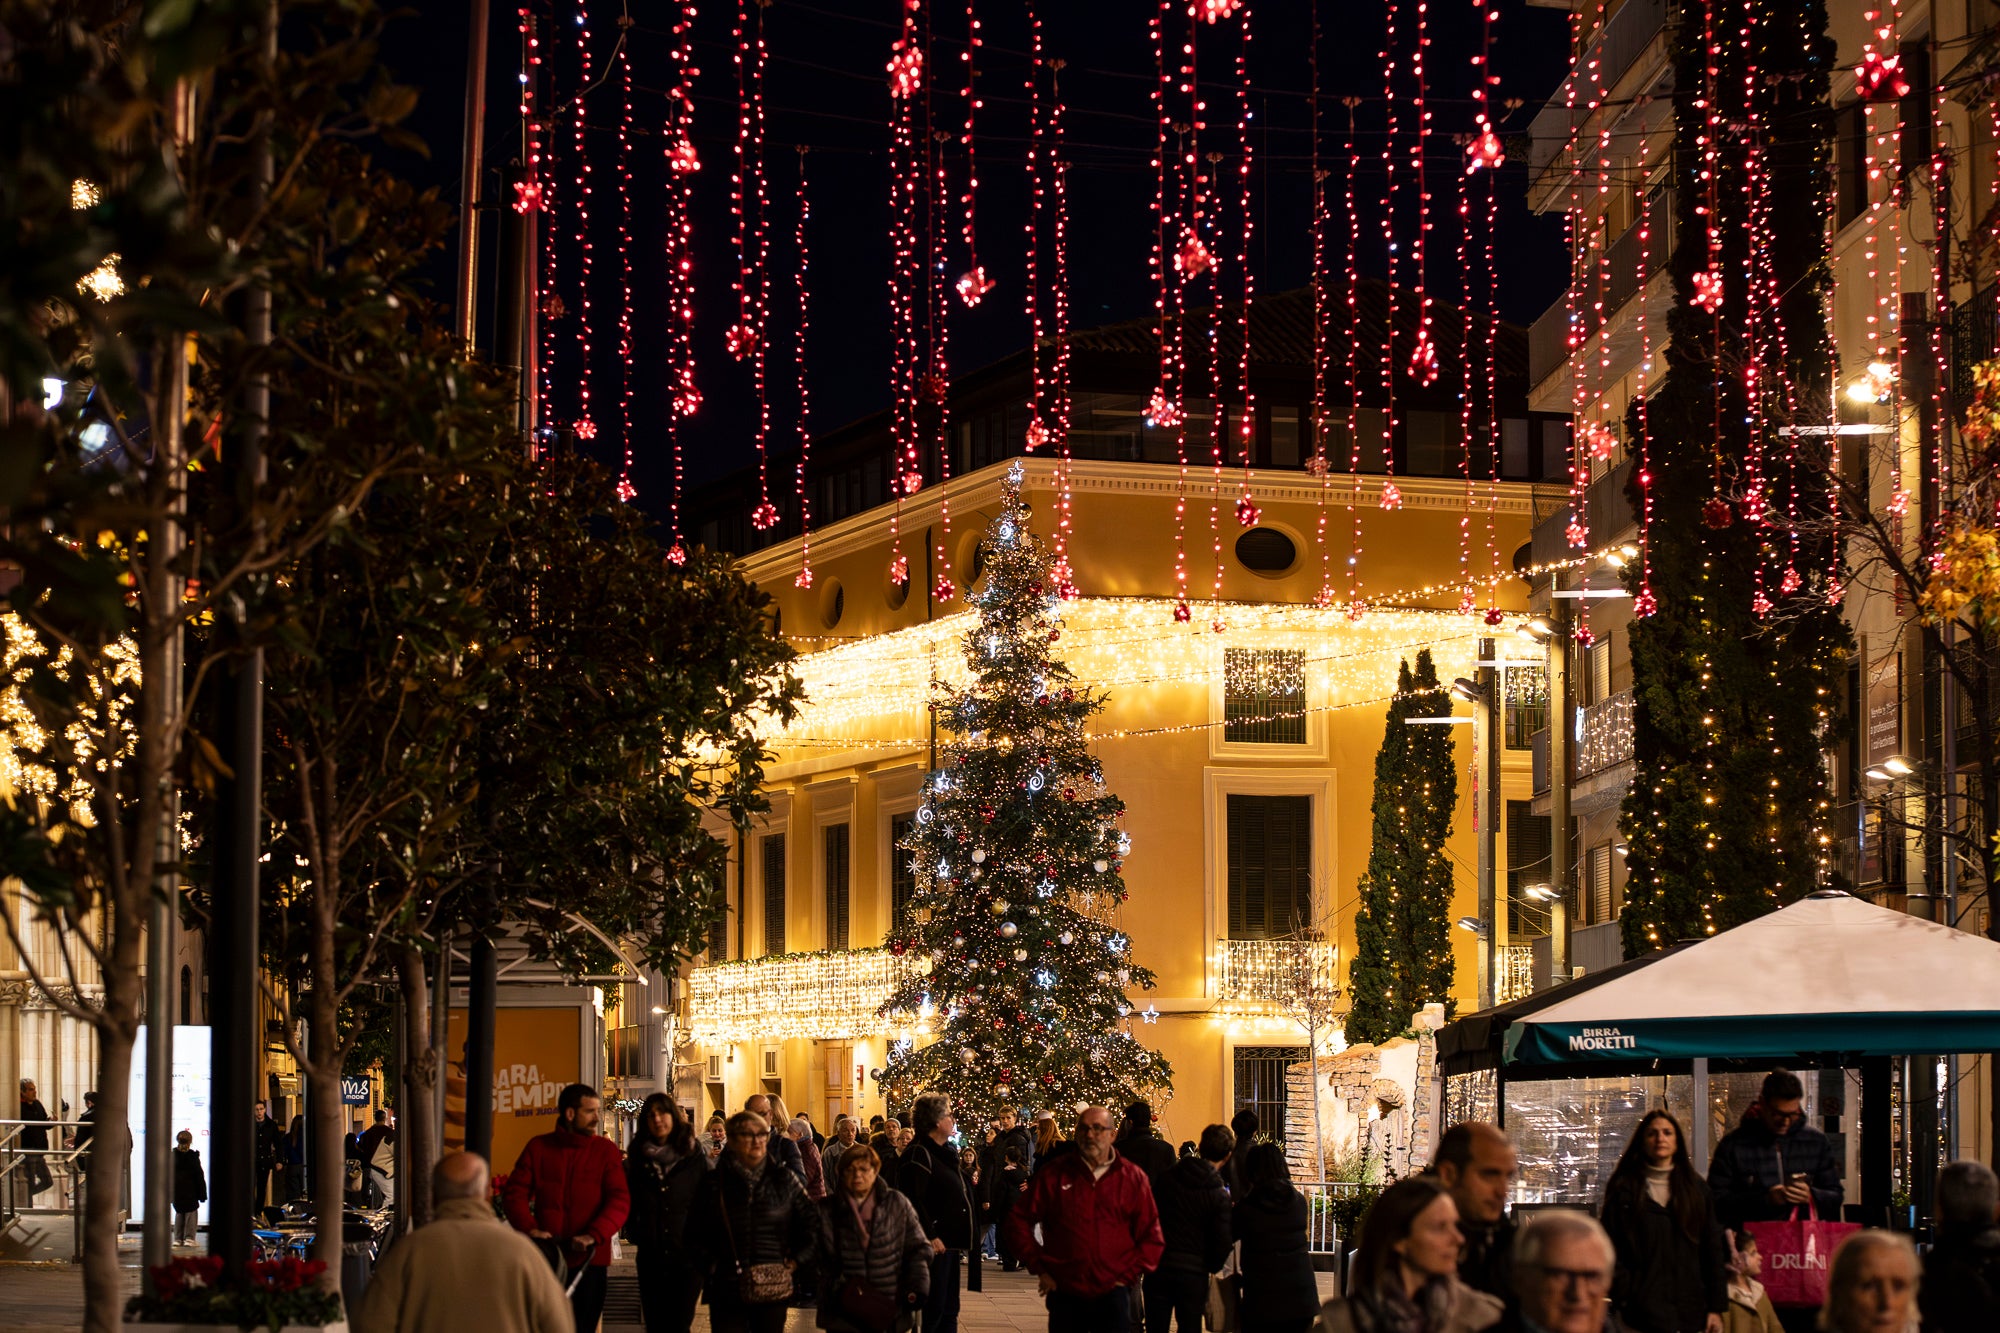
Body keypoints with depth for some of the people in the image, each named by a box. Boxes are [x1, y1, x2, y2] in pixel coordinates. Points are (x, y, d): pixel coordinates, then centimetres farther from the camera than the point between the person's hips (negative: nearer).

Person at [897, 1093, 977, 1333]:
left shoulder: (943, 1153, 18)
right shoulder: (918, 1154, -13)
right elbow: (913, 1200, -22)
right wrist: (929, 1237, -25)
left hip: (950, 1243, 10)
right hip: (935, 1246, -10)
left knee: (948, 1311, 13)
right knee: (931, 1311, -8)